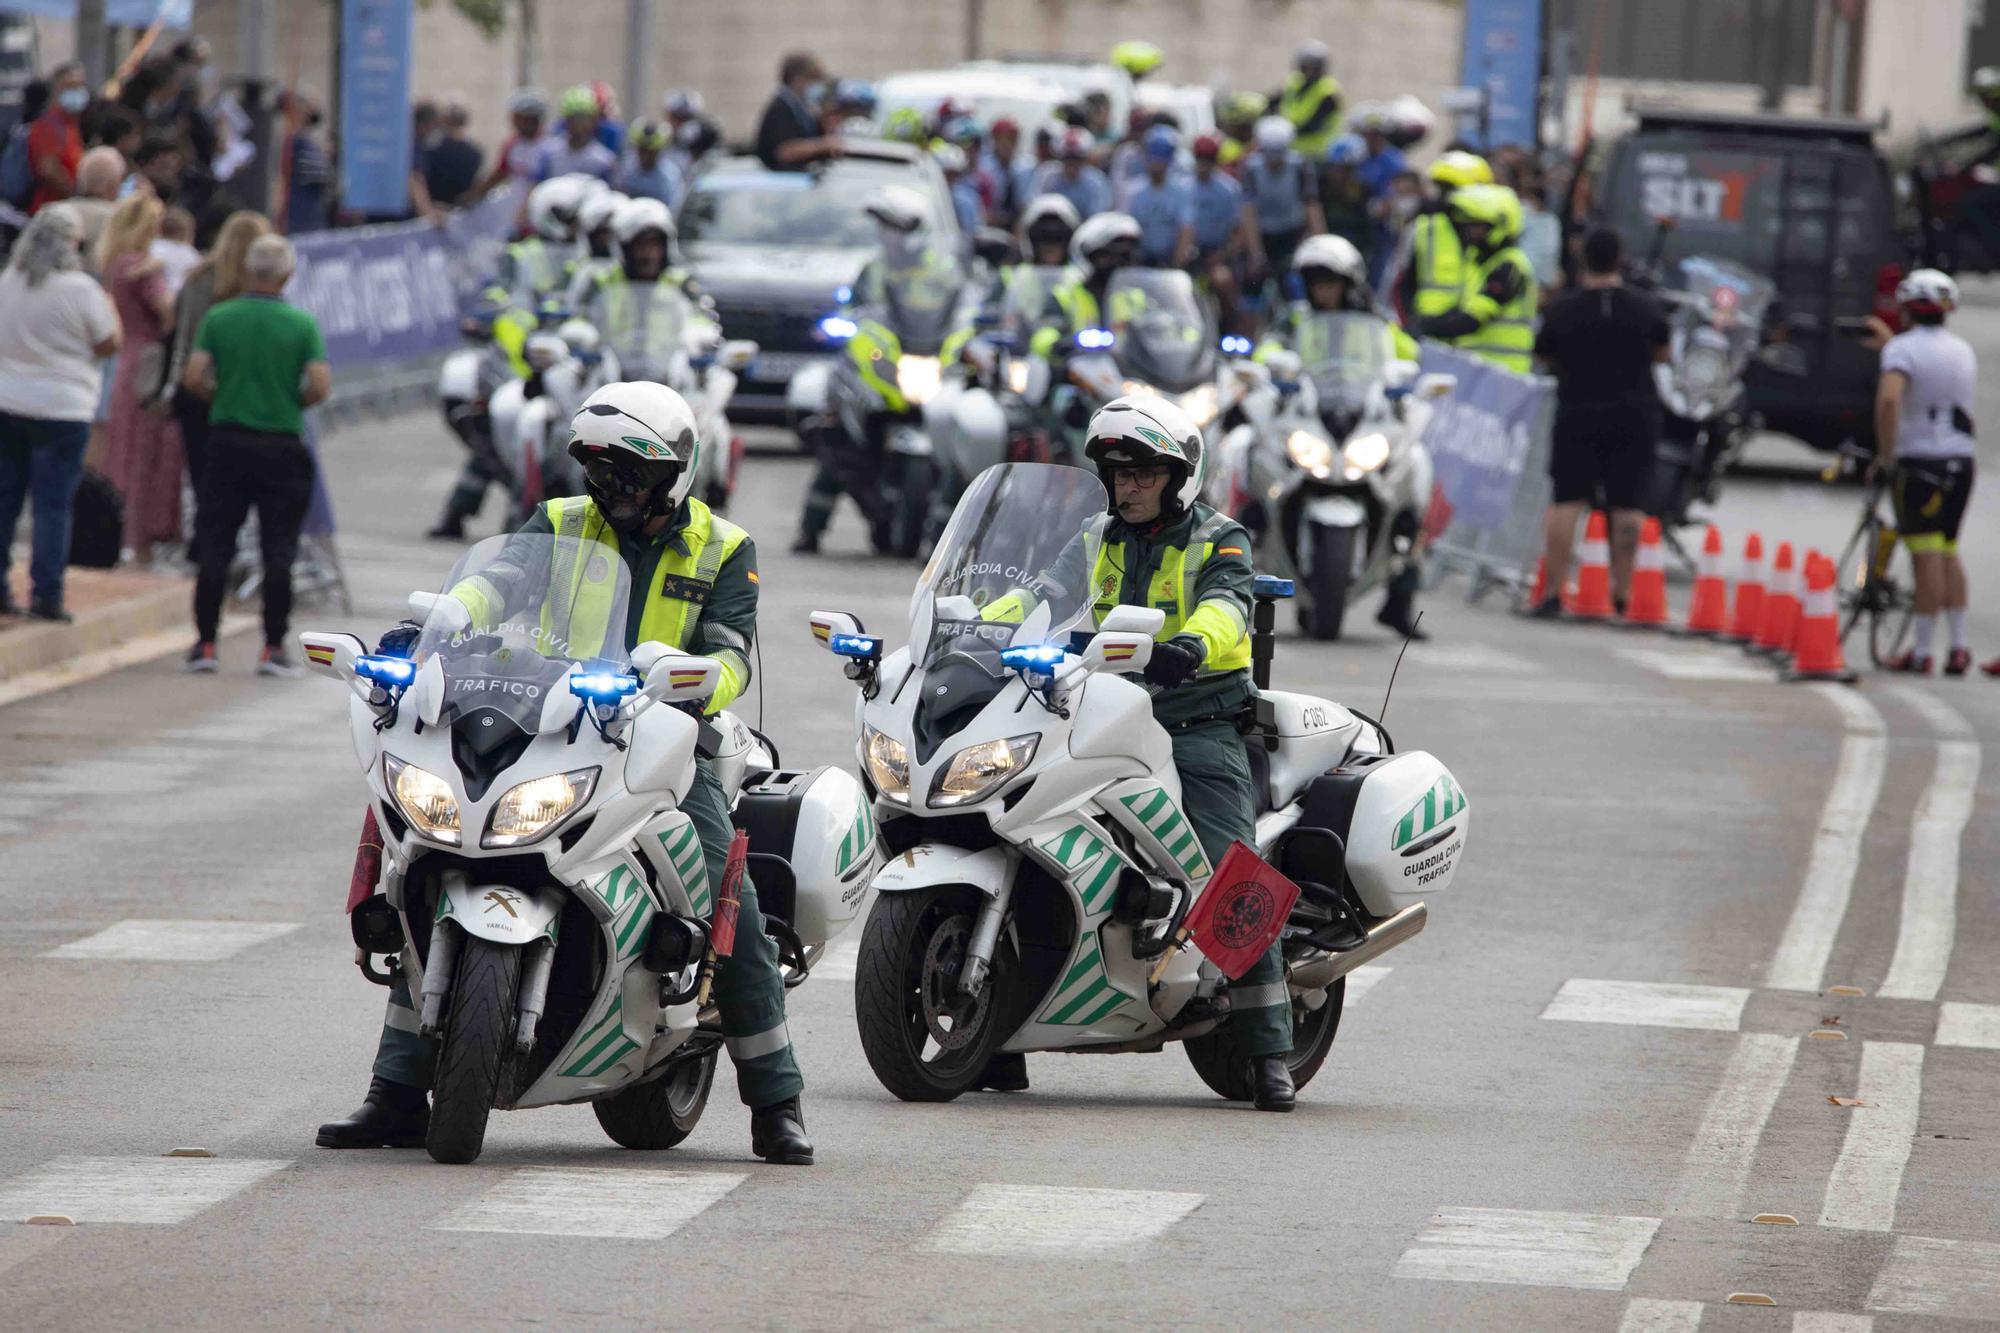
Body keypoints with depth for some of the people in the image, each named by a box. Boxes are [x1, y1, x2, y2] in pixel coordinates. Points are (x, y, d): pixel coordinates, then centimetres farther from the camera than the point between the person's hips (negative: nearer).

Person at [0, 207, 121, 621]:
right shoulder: (81, 289, -13)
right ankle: (46, 594, -2)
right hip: (61, 409, -4)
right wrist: (110, 309, 12)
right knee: (52, 504, 0)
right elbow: (109, 345, -5)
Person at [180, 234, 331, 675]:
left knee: (214, 547, 7)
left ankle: (205, 643, 6)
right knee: (278, 552, 4)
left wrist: (219, 396, 10)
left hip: (228, 440, 1)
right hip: (282, 445, -1)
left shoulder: (218, 318, -3)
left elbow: (194, 377, -10)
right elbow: (320, 385, -12)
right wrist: (294, 403, 8)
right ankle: (274, 647, 2)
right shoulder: (302, 324, -5)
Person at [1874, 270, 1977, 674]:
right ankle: (1959, 646, 13)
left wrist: (1885, 454, -18)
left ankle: (1921, 652, -4)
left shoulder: (1903, 348, -9)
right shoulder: (1963, 350, 13)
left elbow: (1889, 398, -26)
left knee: (1928, 557, -7)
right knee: (1948, 553, 15)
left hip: (1920, 462, -6)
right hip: (1961, 459, 6)